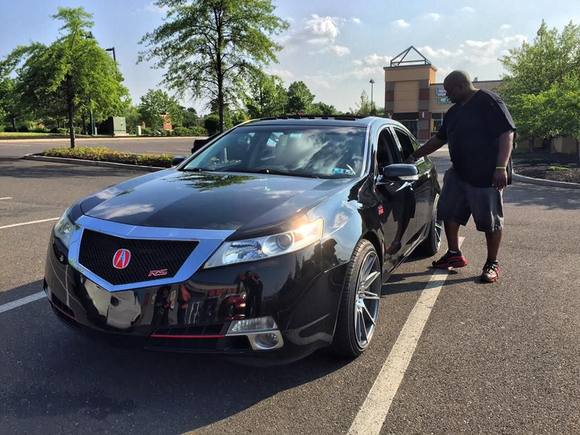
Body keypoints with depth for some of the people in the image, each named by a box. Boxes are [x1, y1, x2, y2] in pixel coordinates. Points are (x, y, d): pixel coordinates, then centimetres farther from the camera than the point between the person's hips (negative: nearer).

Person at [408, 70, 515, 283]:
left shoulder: (488, 101, -10)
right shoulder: (454, 112, 15)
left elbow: (507, 133, -16)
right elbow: (439, 139, 26)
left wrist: (501, 167, -24)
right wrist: (414, 156, 26)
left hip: (486, 175, -8)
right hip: (459, 173, 9)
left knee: (491, 221, 1)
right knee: (448, 212, 11)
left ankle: (492, 264, 14)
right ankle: (454, 255, 26)